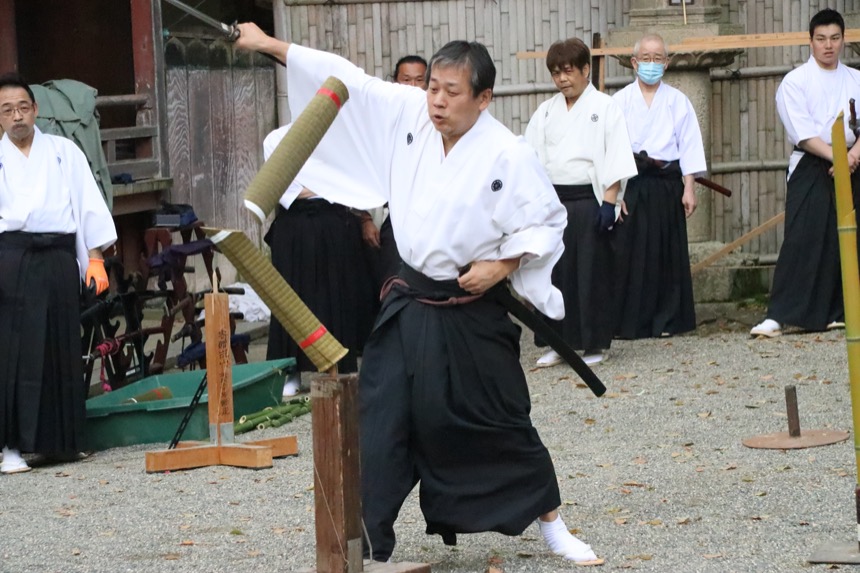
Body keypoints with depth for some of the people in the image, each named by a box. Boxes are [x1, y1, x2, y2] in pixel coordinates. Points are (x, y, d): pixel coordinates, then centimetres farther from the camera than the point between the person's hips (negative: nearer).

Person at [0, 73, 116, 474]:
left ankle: (58, 438, 15)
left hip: (59, 258, 2)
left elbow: (89, 205, 12)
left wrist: (95, 259, 4)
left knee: (61, 350, 5)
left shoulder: (64, 152, 14)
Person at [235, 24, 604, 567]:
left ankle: (553, 526, 27)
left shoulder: (509, 155, -16)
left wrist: (502, 266, -18)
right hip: (409, 307, 4)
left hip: (471, 315, -4)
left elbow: (546, 221, -7)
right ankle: (367, 545, 9)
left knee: (502, 425, 6)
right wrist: (269, 44, 0)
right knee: (380, 426, 0)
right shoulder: (408, 115, -4)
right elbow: (347, 81, -1)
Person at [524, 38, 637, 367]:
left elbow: (614, 160, -5)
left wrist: (609, 202, -12)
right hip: (553, 201, 4)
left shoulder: (604, 108, -1)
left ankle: (594, 344, 8)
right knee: (556, 272, 5)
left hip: (589, 201, -4)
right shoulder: (546, 112, 12)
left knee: (592, 274, 0)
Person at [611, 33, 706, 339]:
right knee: (629, 253, -4)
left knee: (667, 254, 4)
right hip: (630, 185, -1)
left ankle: (666, 319, 12)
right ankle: (629, 322, 2)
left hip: (666, 185, 1)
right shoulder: (620, 101, 3)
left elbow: (689, 146, 6)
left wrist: (689, 188, 0)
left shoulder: (677, 102, 6)